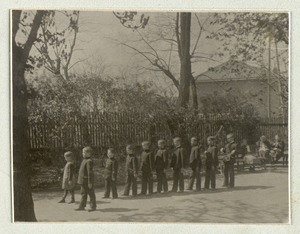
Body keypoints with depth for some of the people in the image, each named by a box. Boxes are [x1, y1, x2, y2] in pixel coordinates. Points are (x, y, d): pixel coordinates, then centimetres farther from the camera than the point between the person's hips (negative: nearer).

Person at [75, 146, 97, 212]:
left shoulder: (89, 161, -19)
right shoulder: (85, 160, 11)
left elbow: (90, 173, -22)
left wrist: (90, 183, -23)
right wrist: (80, 179, 21)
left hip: (87, 181, -10)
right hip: (83, 181, 10)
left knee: (91, 194, 2)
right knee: (83, 194, 13)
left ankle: (93, 207, 10)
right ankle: (82, 206, 18)